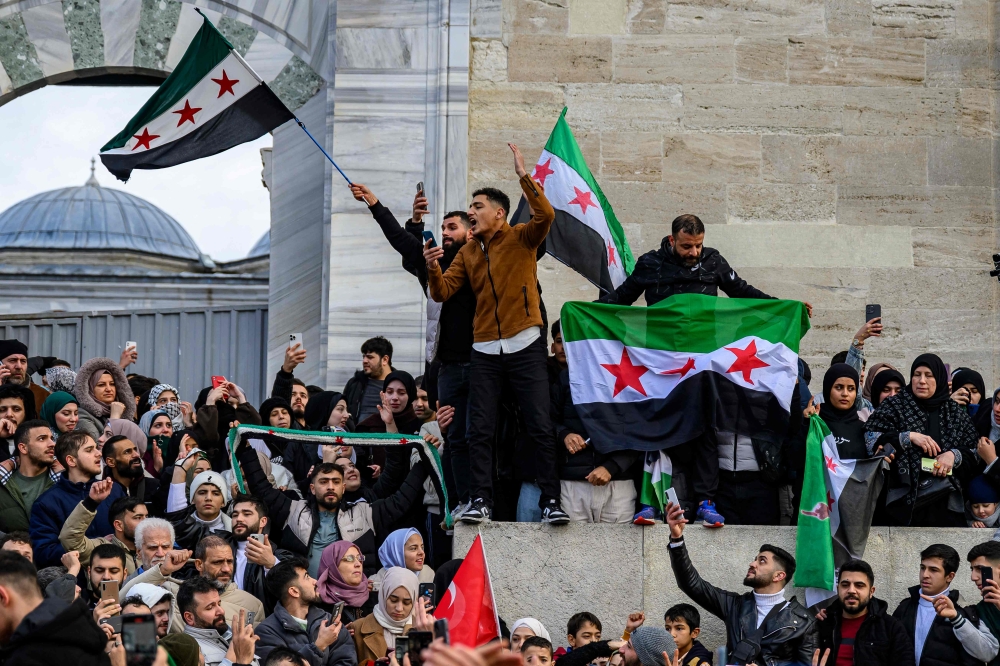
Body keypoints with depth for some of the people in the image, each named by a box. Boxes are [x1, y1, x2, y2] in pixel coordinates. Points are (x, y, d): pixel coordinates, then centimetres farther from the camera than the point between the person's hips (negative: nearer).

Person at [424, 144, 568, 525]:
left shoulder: (522, 239, 1)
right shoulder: (468, 253, 14)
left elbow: (545, 215, -18)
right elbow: (443, 293, 7)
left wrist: (524, 176, -20)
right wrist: (433, 269, -13)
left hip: (525, 346, -4)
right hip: (485, 350, 4)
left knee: (540, 427, -6)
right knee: (480, 430, -1)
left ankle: (551, 501, -5)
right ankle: (480, 501, 1)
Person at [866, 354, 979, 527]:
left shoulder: (956, 412, 13)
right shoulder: (894, 406, 5)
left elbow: (974, 454, 12)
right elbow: (871, 440, -5)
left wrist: (954, 455, -8)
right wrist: (909, 437, -13)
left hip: (946, 500, 2)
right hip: (905, 498, -2)